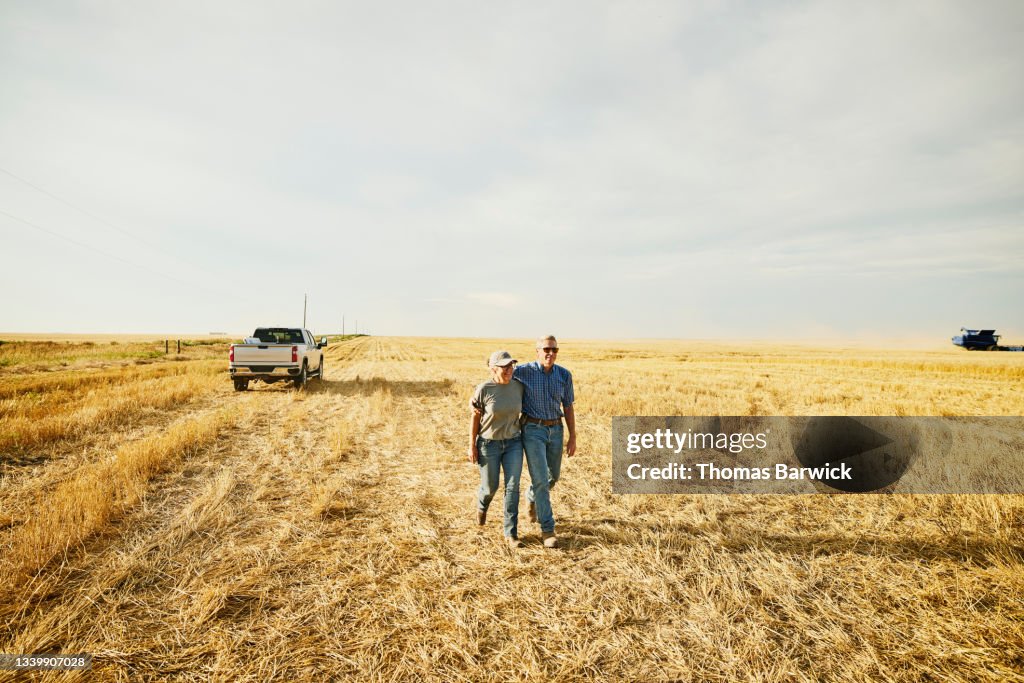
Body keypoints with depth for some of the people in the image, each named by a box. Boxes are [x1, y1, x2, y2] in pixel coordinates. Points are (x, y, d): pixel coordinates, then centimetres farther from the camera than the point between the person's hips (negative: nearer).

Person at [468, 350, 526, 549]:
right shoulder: (484, 389, -17)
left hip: (513, 443, 3)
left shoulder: (518, 386, -6)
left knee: (513, 487, -5)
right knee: (490, 487, 10)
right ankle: (482, 504, 48)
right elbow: (475, 417, -8)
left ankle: (511, 534, 6)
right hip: (489, 444, -2)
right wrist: (472, 446, -7)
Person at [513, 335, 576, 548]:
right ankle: (548, 530, 4)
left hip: (555, 430, 4)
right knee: (541, 479, -9)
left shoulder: (564, 375, -2)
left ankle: (531, 497, 49)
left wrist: (572, 438, 3)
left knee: (554, 475, 17)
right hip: (532, 430, -4)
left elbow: (568, 408, 4)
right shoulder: (523, 371, -12)